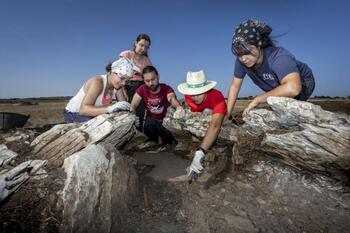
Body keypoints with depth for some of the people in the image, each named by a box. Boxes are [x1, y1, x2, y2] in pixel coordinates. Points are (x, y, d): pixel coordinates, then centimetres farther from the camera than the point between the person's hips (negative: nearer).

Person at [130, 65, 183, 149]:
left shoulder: (166, 89, -16)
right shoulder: (142, 89, -8)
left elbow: (172, 98, -38)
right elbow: (133, 106, -13)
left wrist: (178, 107, -60)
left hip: (165, 121, 0)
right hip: (150, 124, 1)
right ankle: (155, 142, -1)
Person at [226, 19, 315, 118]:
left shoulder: (278, 57, -39)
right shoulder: (241, 60, -25)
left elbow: (293, 88, -54)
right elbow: (234, 86, -14)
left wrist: (257, 99, -46)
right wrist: (227, 114, -16)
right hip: (279, 88, 6)